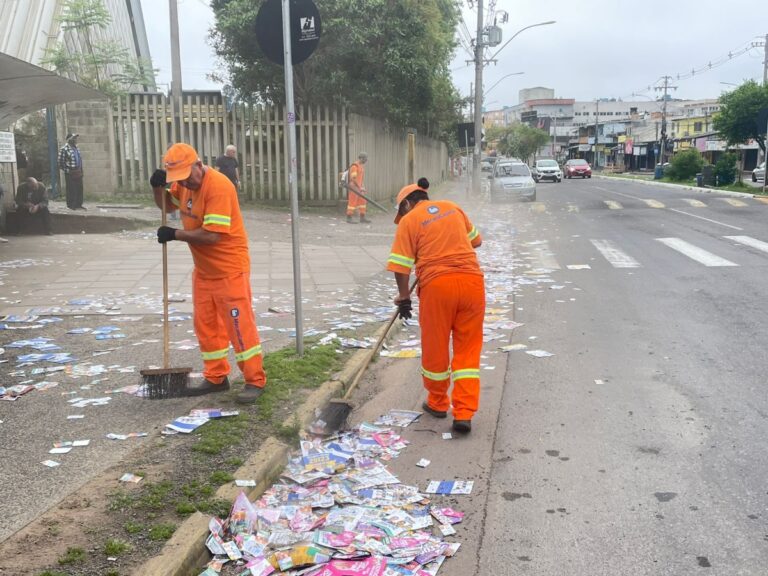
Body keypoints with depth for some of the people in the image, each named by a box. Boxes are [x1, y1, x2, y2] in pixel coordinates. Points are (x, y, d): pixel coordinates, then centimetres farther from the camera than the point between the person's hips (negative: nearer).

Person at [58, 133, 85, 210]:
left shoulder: (76, 148, 11)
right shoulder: (64, 149, -13)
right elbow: (60, 163, -14)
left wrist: (81, 170, 13)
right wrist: (68, 170, -14)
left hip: (78, 173, 7)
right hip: (70, 174, -7)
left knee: (79, 189, 11)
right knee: (71, 190, -2)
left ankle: (78, 205, 21)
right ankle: (71, 206, 6)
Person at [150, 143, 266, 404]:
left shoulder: (218, 186, -24)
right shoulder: (184, 182, 3)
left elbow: (212, 235, -29)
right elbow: (167, 204, 21)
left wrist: (174, 234, -17)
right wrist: (158, 186, -1)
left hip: (229, 270, -9)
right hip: (203, 270, 9)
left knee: (239, 324, -3)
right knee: (205, 324, 14)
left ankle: (255, 381, 7)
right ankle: (216, 377, 26)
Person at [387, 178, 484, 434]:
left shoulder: (408, 221, 3)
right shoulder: (452, 207, 17)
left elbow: (401, 266, -2)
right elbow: (476, 240, 26)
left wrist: (403, 296, 11)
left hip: (437, 283, -4)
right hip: (472, 280, 4)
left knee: (435, 347, 14)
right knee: (468, 348, 8)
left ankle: (438, 403, 32)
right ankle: (464, 413, 3)